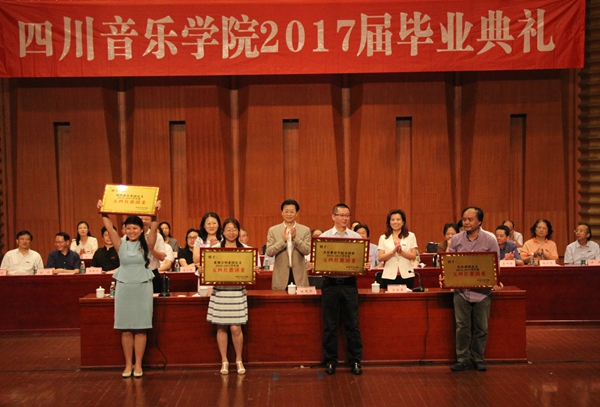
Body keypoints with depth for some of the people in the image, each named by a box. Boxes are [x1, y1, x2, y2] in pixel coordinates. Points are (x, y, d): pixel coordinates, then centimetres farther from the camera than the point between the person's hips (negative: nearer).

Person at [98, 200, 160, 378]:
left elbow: (154, 229, -14)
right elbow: (109, 228, -5)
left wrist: (154, 213, -27)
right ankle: (128, 364, 14)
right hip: (124, 288, 2)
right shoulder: (121, 245, 5)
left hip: (142, 288, -1)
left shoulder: (146, 245, 1)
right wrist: (103, 212, -17)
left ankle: (138, 365, 10)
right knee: (125, 329, 4)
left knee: (140, 328, 2)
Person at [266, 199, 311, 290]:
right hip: (281, 277, 0)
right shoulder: (273, 230, 4)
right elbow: (269, 252, -3)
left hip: (299, 276, 0)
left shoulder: (305, 230, 4)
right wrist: (283, 240, -16)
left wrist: (295, 238, -18)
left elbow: (307, 251, -4)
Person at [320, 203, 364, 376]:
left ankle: (355, 361, 15)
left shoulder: (356, 237, 6)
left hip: (349, 283, 1)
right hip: (330, 282, -1)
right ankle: (330, 361, 17)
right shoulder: (324, 237, 3)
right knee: (330, 325, 6)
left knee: (352, 324, 5)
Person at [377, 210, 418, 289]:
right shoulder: (383, 238, 8)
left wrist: (401, 252, -16)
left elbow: (414, 256, 0)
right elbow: (380, 258, -2)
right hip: (389, 276, 0)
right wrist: (393, 252, -17)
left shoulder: (411, 236, 8)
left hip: (406, 276, 0)